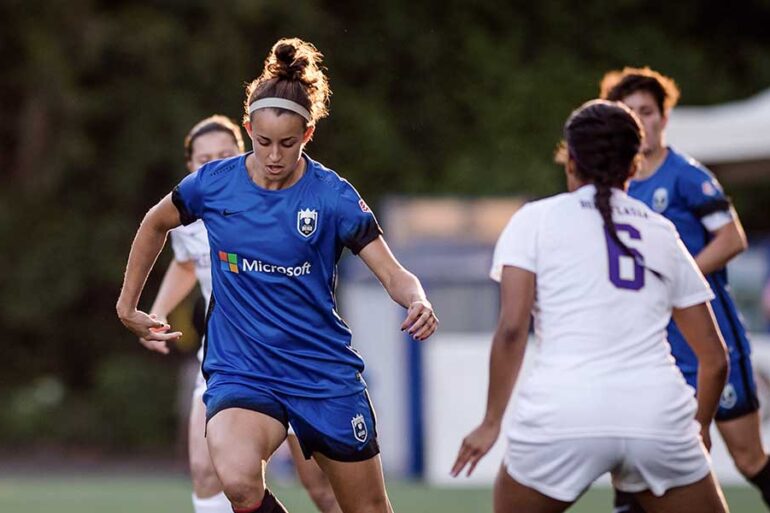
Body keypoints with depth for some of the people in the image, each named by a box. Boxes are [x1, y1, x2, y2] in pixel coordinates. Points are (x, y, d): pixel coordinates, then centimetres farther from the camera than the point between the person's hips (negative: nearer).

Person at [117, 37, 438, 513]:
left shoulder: (333, 196, -9)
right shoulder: (213, 183, -3)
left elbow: (394, 274, -13)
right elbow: (155, 224, 17)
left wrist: (419, 303, -35)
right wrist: (128, 306, 19)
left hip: (325, 374, 0)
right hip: (240, 372, 0)